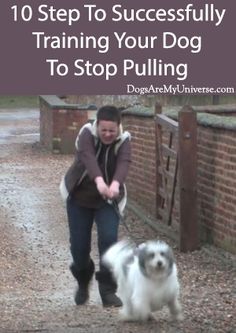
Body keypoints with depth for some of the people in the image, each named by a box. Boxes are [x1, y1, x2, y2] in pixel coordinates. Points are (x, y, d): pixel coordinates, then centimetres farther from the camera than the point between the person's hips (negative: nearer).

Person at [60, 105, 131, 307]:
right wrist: (99, 180, -59)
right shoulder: (87, 134, -19)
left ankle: (108, 290, -10)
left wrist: (115, 184, -58)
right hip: (79, 197, 0)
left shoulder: (124, 141, -16)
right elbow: (88, 157, -39)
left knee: (109, 239, -20)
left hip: (108, 200, 0)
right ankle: (83, 282, 31)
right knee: (79, 245, 0)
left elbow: (124, 163, -36)